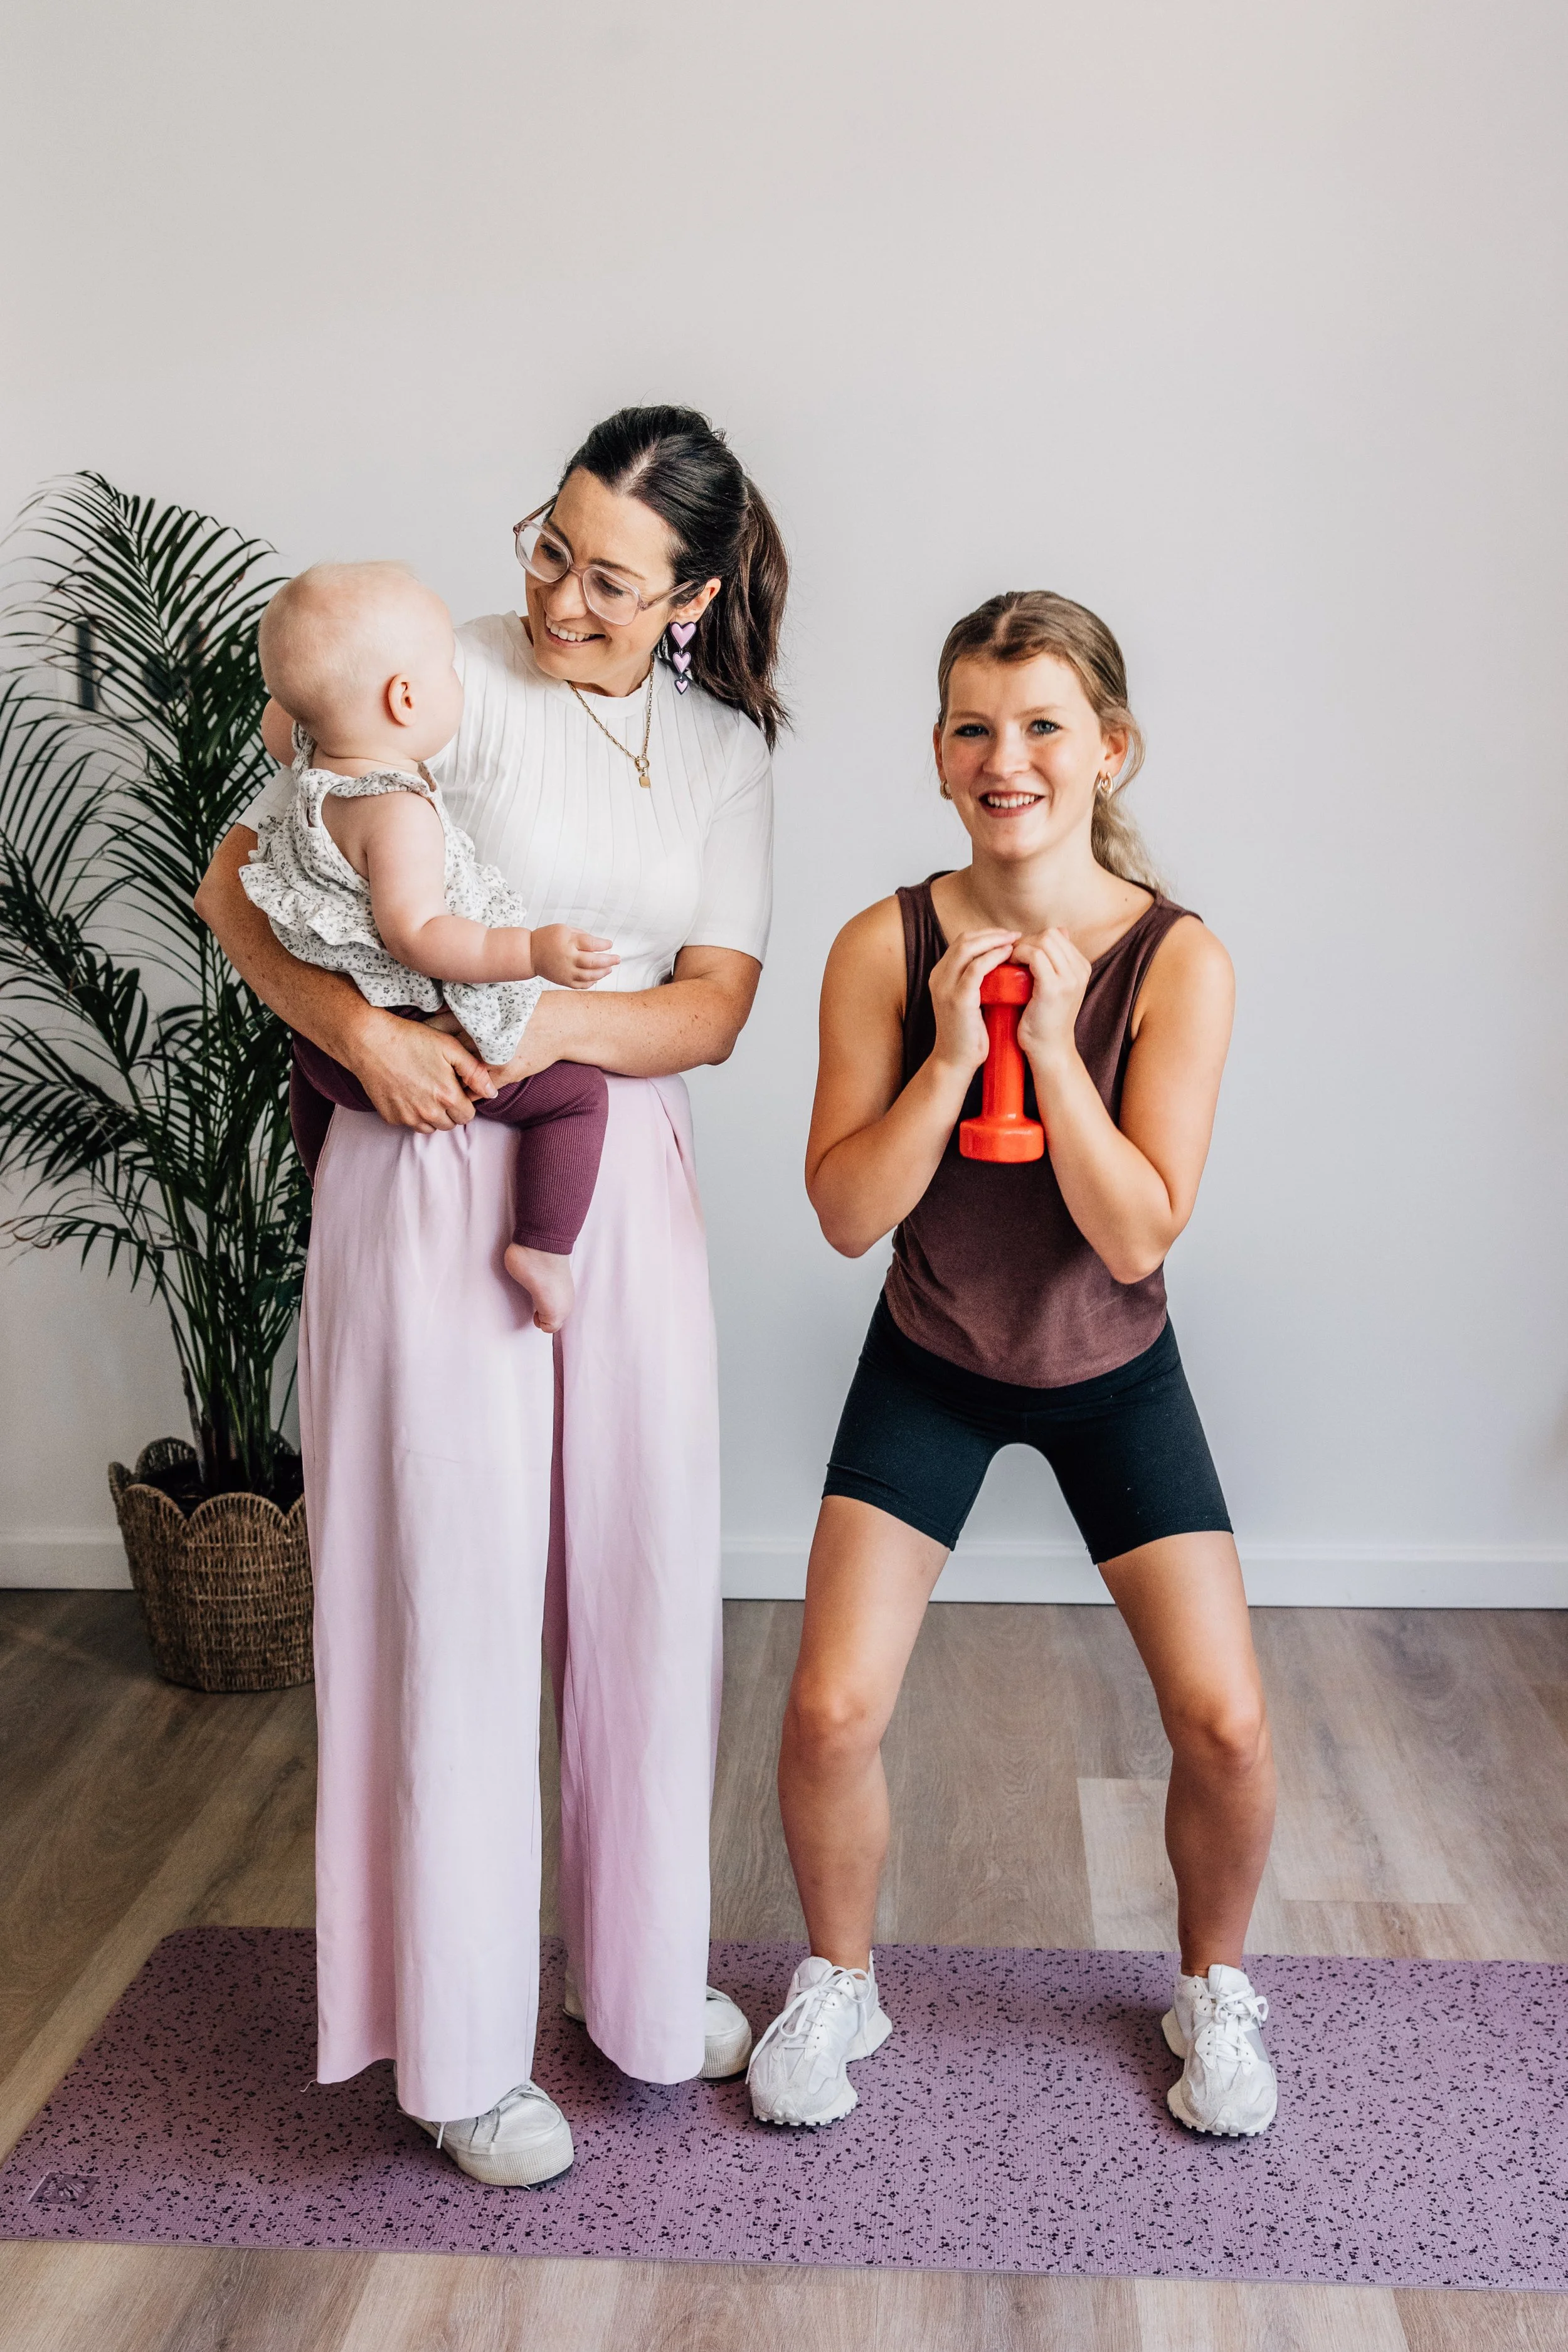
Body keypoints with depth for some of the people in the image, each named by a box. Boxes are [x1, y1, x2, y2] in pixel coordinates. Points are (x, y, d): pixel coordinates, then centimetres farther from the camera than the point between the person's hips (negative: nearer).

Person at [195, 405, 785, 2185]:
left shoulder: (726, 748, 8)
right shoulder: (452, 678, -5)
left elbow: (715, 1008, 0)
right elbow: (235, 882, -7)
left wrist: (558, 1019, -18)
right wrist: (362, 1028, -23)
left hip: (625, 1184, 5)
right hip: (434, 1177, -4)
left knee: (642, 1584, 11)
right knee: (452, 1599, 1)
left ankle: (641, 1978, 32)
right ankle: (461, 2050, 18)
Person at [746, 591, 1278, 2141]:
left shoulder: (1178, 960, -17)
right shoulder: (885, 947, -15)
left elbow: (1138, 1237, -21)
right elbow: (847, 1215, -16)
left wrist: (1053, 1039, -29)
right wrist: (951, 1054, -27)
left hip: (1114, 1372, 0)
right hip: (931, 1364, 0)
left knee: (1225, 1724, -6)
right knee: (830, 1711, -8)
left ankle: (1212, 1986, 26)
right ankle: (838, 1984, 22)